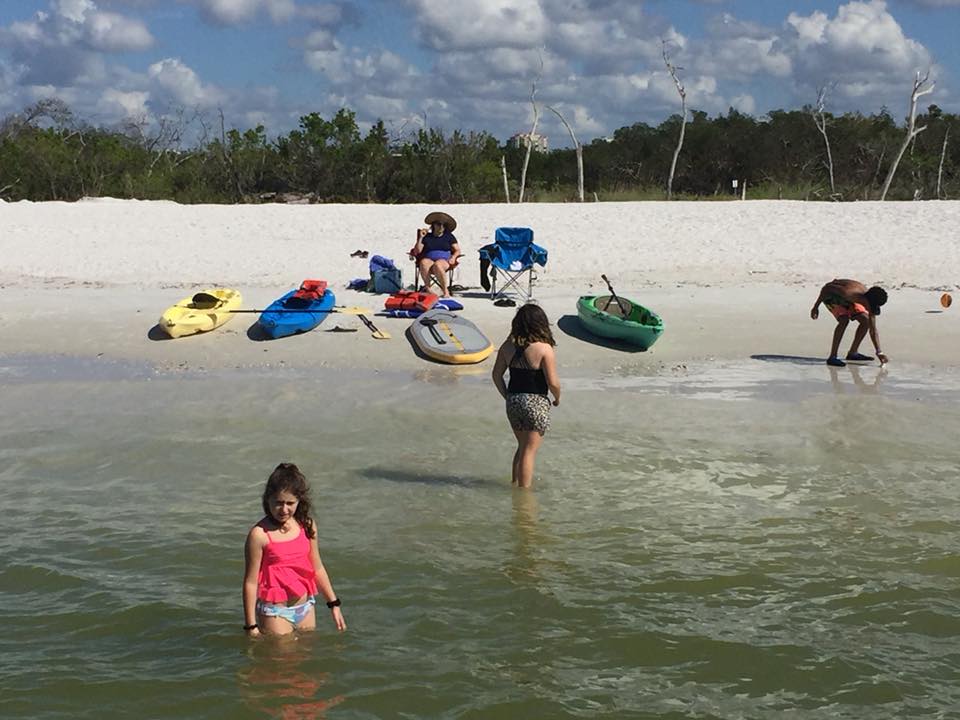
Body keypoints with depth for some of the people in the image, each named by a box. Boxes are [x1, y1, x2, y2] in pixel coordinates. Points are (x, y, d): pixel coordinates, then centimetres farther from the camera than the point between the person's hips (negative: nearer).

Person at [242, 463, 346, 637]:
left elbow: (318, 569, 13)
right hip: (275, 612, -5)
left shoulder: (307, 526, 1)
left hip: (305, 608, 5)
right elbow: (251, 582, -11)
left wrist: (334, 604, 15)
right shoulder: (260, 534, -14)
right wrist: (251, 625, -10)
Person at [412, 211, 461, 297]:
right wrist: (420, 238, -1)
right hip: (428, 259, 1)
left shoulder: (449, 236, 19)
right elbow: (416, 252, 9)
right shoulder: (427, 237, 17)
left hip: (444, 260, -1)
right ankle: (427, 288, -30)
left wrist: (453, 258, -7)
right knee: (423, 263, -38)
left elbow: (457, 250, 15)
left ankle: (445, 290, -28)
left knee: (437, 265, -39)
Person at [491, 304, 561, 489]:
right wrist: (558, 398, 4)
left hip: (513, 402, 6)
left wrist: (508, 397, 15)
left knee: (522, 447, 22)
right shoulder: (544, 349, -14)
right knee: (529, 450, 2)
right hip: (536, 402, -6)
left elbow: (497, 375, 7)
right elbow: (552, 382, -15)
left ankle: (515, 484, 28)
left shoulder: (508, 346, 2)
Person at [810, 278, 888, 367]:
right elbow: (825, 288, -26)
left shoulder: (870, 301, -22)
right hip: (830, 294, -6)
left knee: (865, 320, -3)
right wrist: (816, 307, -17)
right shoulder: (848, 293, -43)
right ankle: (832, 357, -24)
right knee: (844, 320, -27)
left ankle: (852, 353, 11)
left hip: (847, 299, 6)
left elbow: (873, 331, -14)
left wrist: (879, 352, -20)